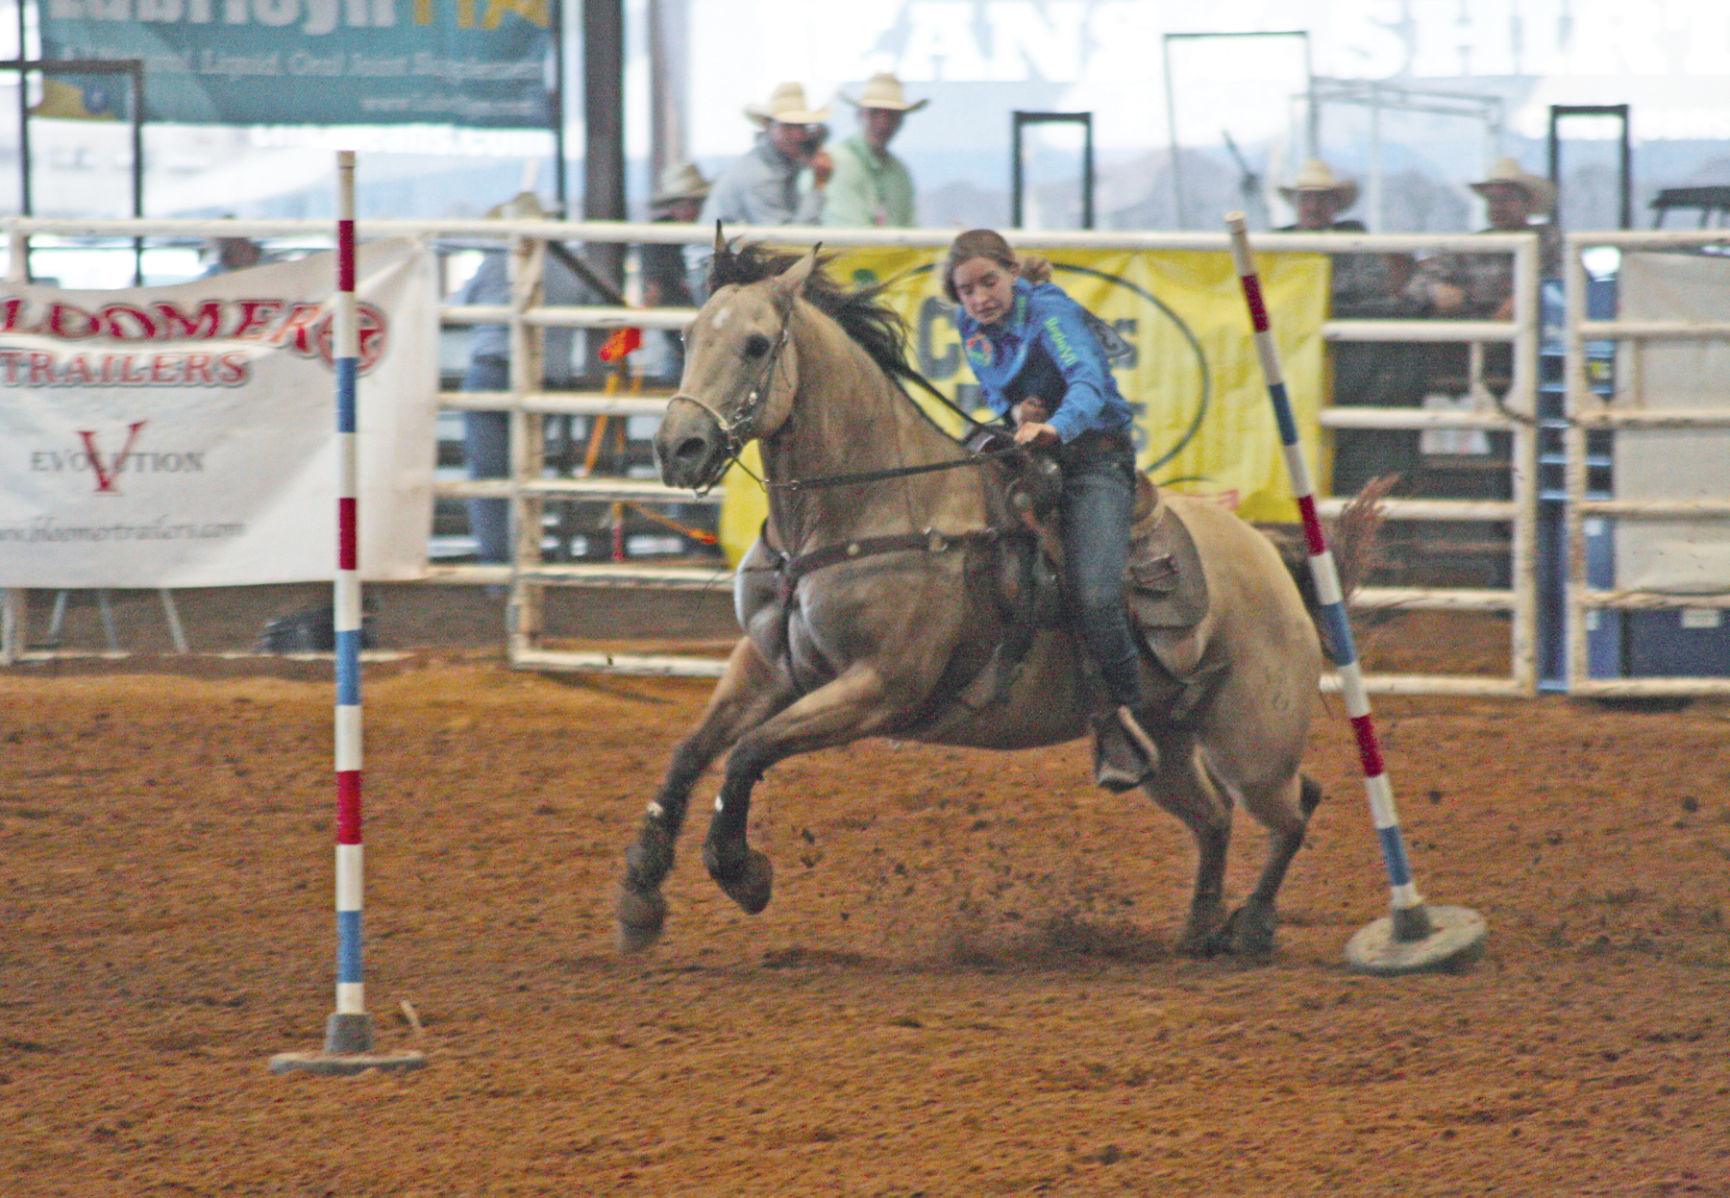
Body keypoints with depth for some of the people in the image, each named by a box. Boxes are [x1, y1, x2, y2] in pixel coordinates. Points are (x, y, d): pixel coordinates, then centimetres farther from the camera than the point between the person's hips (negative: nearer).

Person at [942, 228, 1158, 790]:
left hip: (1094, 457, -8)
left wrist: (1055, 426, -54)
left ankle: (1121, 722, -10)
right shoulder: (972, 326, 7)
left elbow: (1087, 382, -32)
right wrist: (1012, 411, -6)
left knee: (1093, 595, -25)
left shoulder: (1051, 314, -16)